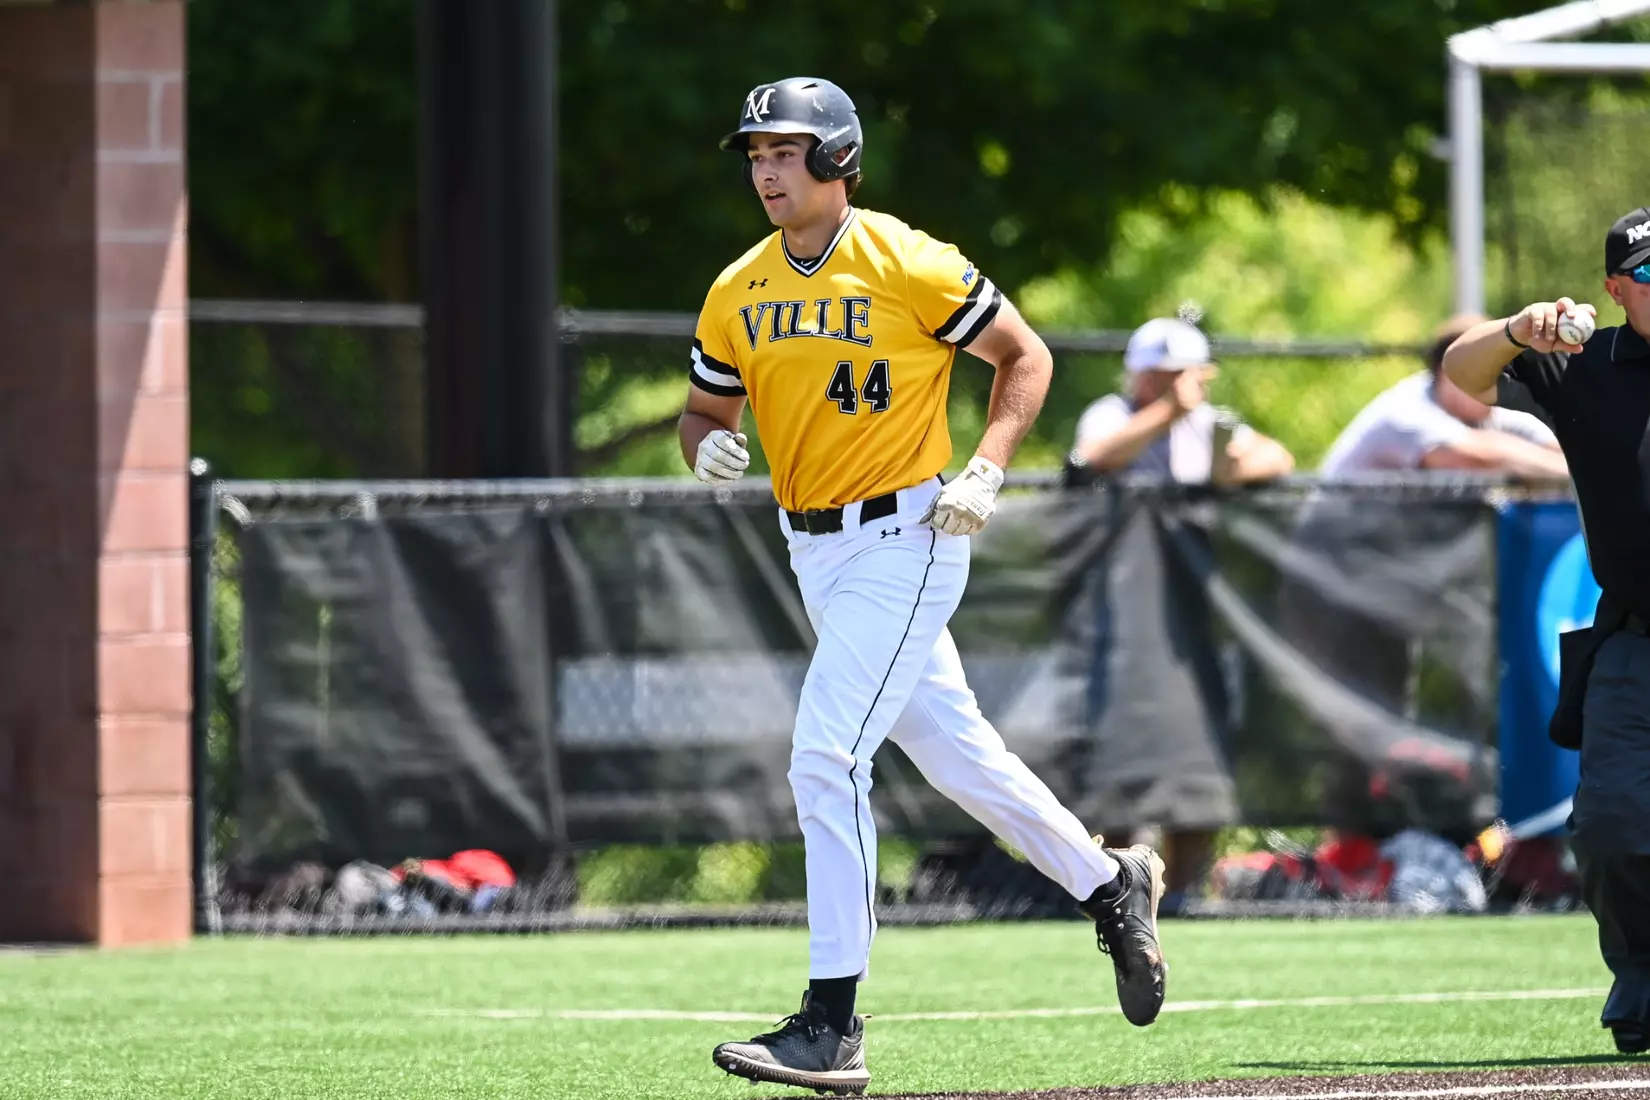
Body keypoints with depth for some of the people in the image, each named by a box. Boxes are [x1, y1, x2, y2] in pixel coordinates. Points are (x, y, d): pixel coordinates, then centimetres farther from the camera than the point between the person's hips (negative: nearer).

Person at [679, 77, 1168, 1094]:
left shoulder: (908, 266, -12)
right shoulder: (737, 294, 6)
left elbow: (1026, 355, -4)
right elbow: (704, 409, 16)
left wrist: (987, 471, -17)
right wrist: (709, 446, -8)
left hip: (903, 541, -7)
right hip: (815, 553, 7)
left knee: (826, 760, -17)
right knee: (955, 753, 17)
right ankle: (1109, 885, 38)